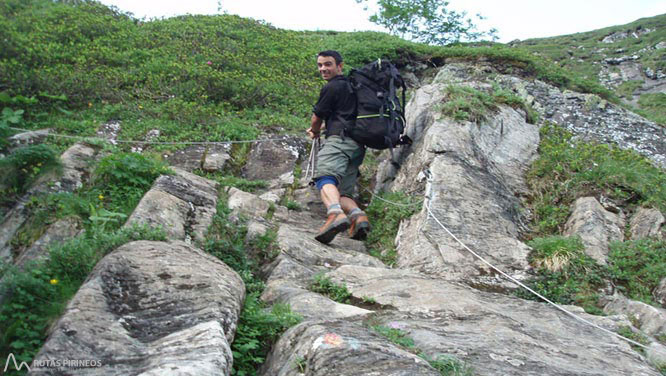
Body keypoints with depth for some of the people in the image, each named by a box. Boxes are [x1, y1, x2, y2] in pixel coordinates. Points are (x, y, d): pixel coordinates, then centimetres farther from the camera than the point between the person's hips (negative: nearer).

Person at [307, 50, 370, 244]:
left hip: (340, 139, -9)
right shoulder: (351, 85, 33)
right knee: (342, 192, 3)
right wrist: (317, 129, 55)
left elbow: (316, 119, 11)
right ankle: (357, 215, -27)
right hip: (358, 145, 9)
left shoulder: (331, 87, 4)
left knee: (325, 178, -30)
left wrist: (315, 132, 34)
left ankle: (335, 214, -58)